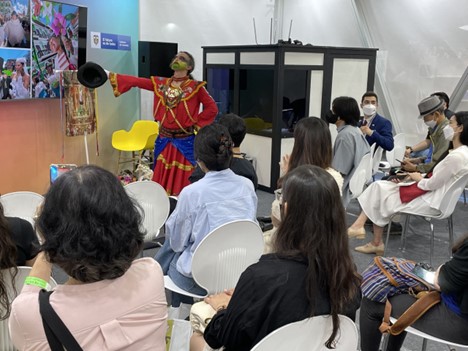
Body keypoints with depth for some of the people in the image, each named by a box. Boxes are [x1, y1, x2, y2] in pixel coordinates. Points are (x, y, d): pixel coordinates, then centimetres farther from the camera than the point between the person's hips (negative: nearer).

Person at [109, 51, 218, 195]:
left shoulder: (195, 87, -5)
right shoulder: (161, 83, 7)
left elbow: (212, 108, -5)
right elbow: (135, 81, 3)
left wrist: (195, 124, -6)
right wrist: (110, 75, -3)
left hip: (184, 142, -4)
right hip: (164, 140, 4)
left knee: (181, 181, 0)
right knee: (162, 181, 11)